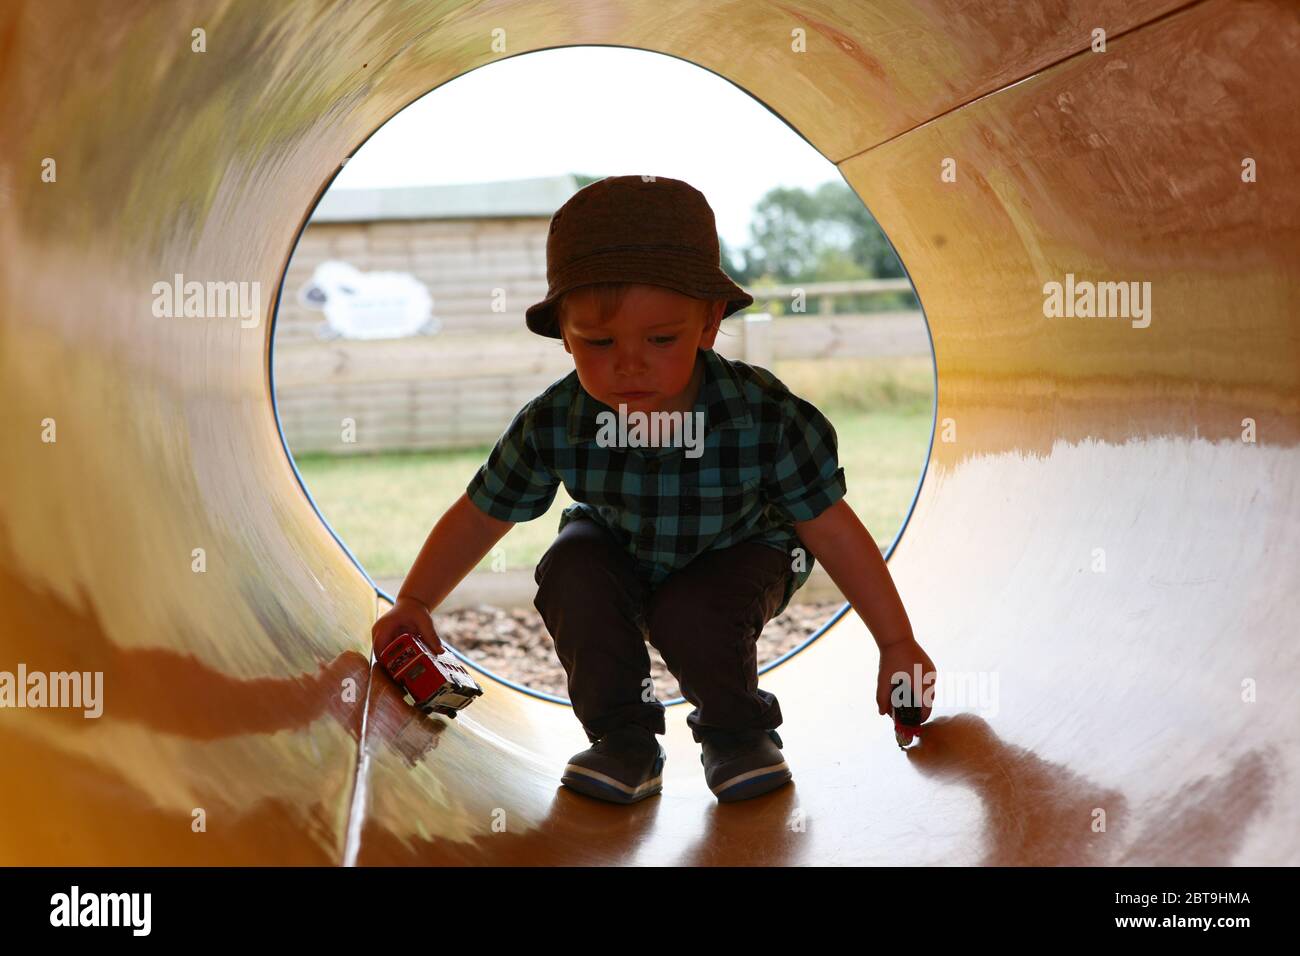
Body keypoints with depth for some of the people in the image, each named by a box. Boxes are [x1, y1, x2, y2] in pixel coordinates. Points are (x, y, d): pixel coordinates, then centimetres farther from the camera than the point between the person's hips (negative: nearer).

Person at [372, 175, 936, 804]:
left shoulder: (764, 417, -35)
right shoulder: (552, 426, -29)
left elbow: (833, 530, -24)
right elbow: (479, 517, -11)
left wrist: (897, 643, -19)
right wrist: (415, 602, -9)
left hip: (738, 551, -2)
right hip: (619, 553, 2)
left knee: (689, 615, -30)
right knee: (570, 574, -27)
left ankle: (737, 733, 2)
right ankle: (622, 737, -7)